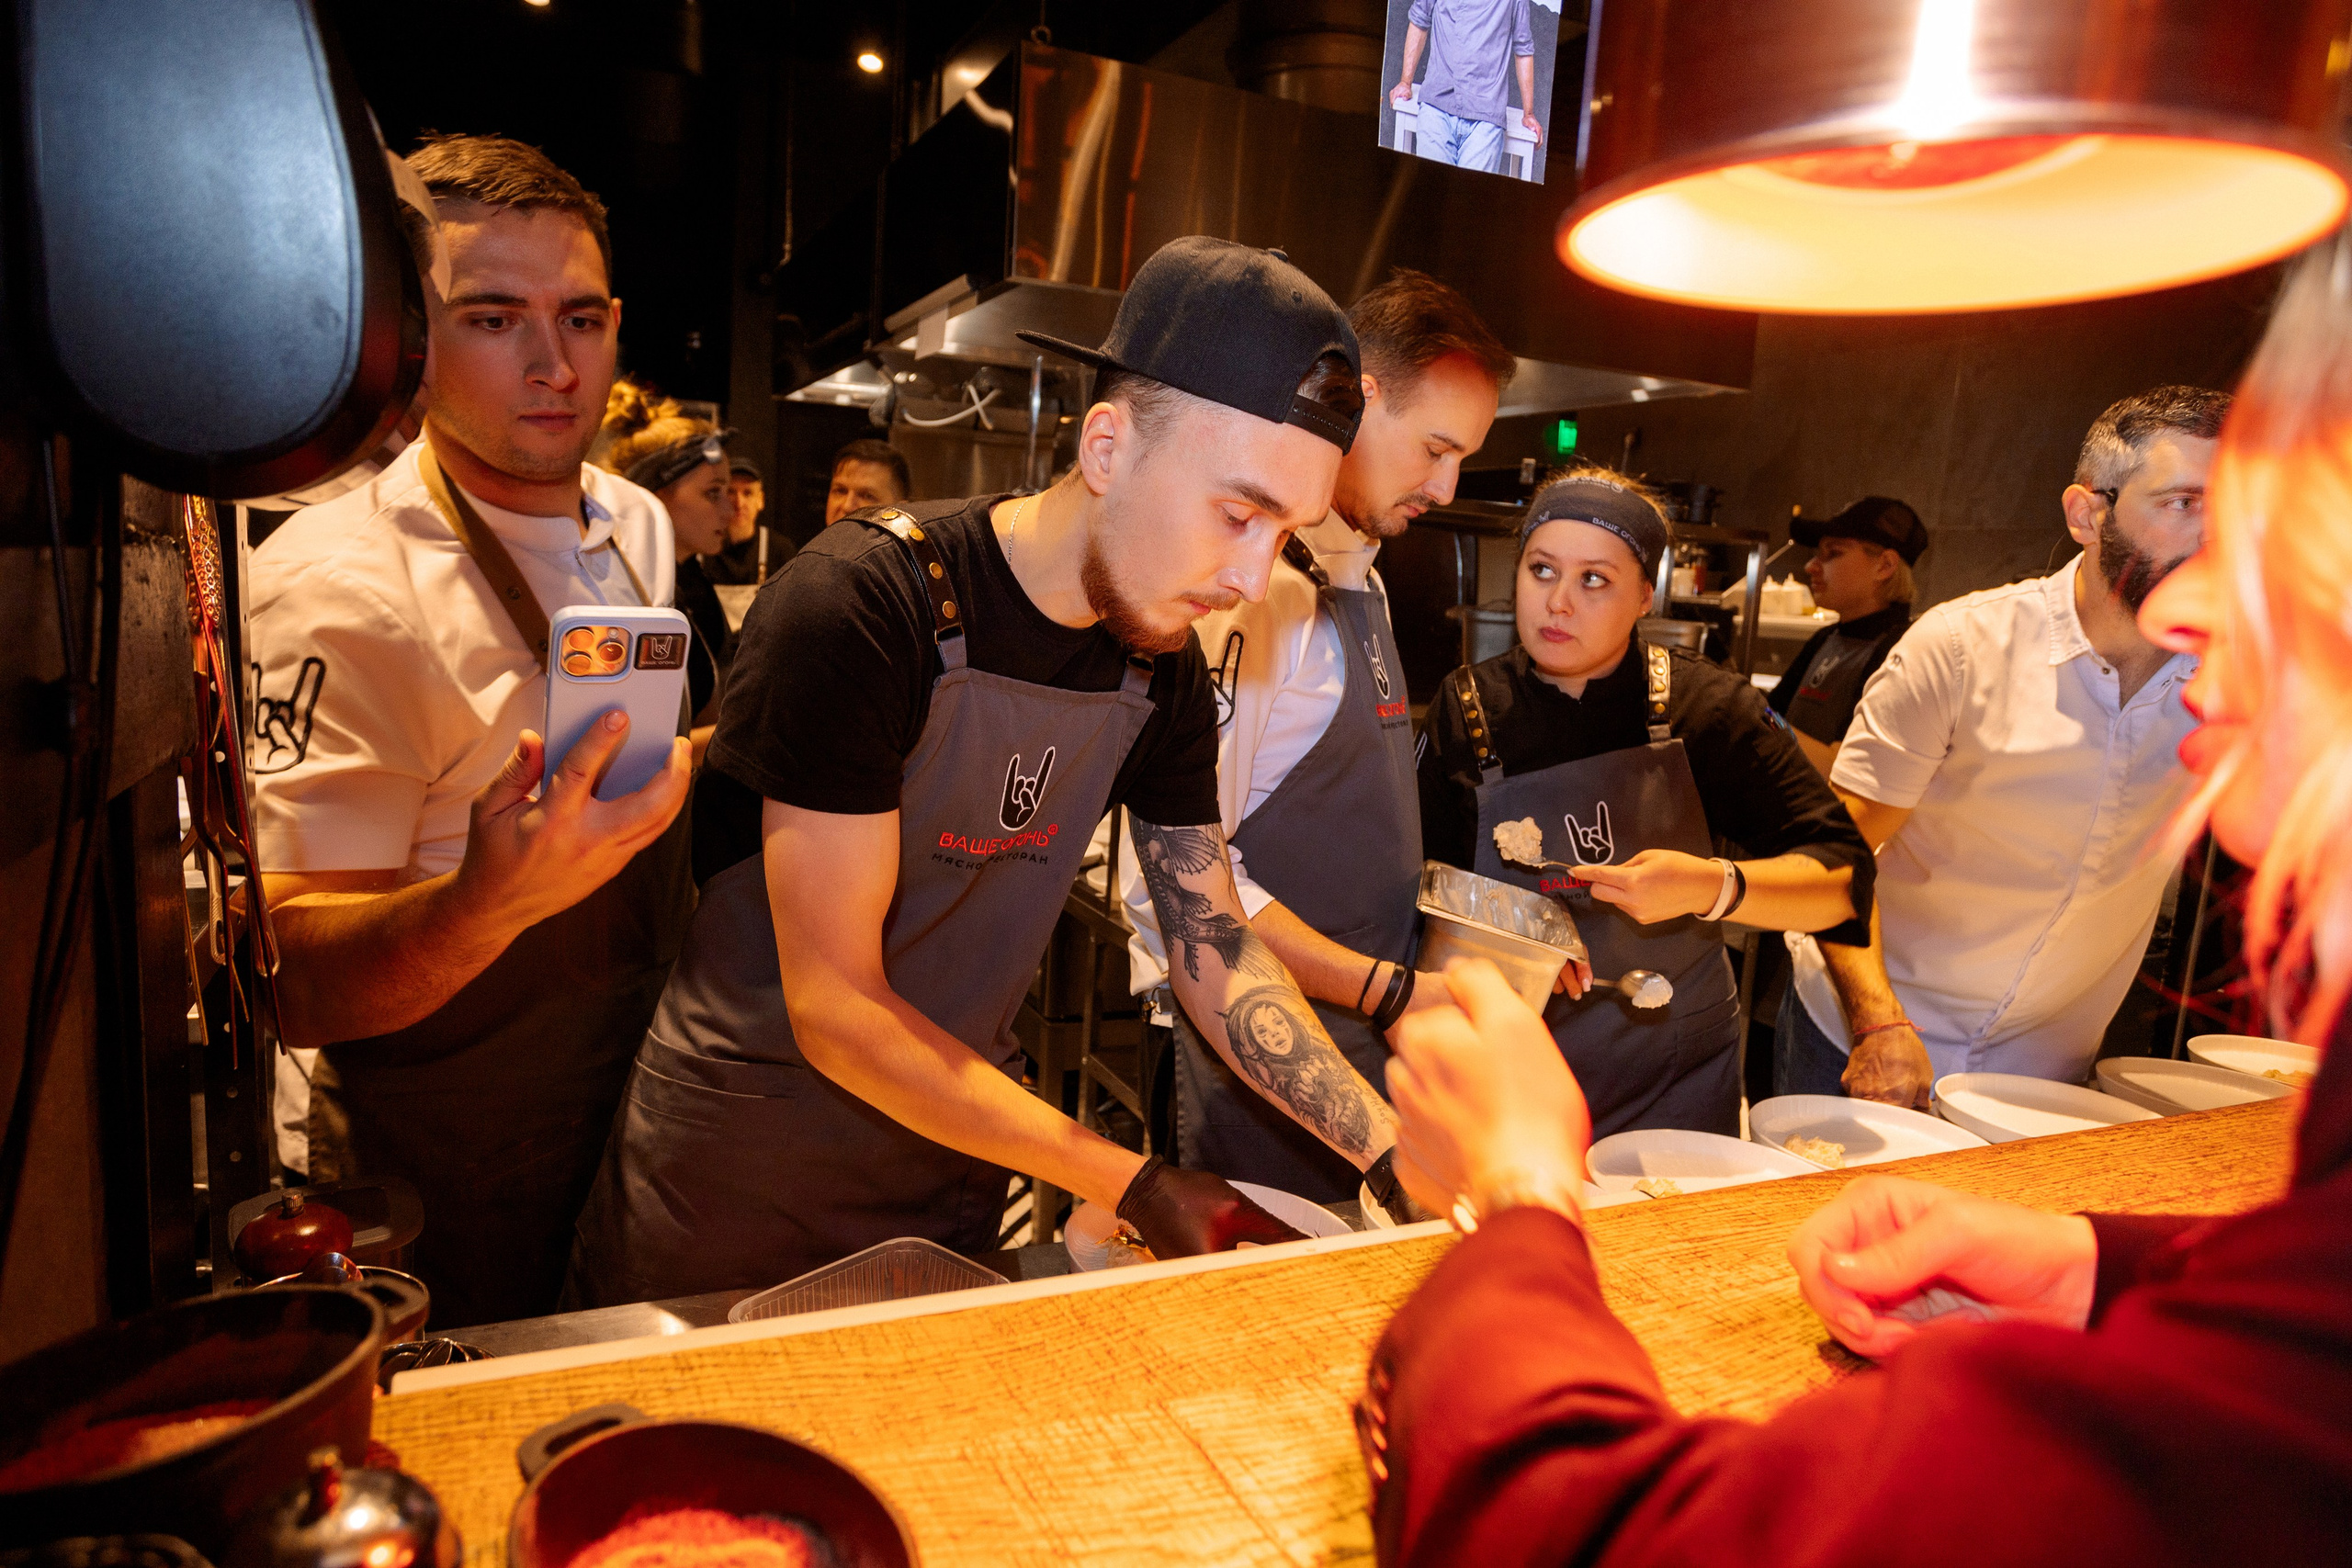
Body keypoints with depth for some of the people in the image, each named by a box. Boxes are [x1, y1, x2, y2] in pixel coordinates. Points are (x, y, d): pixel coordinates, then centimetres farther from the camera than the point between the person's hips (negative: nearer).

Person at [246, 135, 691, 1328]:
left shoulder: (639, 526, 2)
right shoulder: (339, 583, -22)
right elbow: (297, 989, -26)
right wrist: (489, 904, -43)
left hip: (642, 1127, 7)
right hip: (453, 1196, -7)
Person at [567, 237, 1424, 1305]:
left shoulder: (1162, 665, -6)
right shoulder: (861, 605, -26)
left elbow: (1216, 953, -3)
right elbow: (834, 1007, -26)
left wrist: (1399, 1150, -15)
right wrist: (1134, 1186, -27)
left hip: (955, 1166, 5)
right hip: (736, 1178, -5)